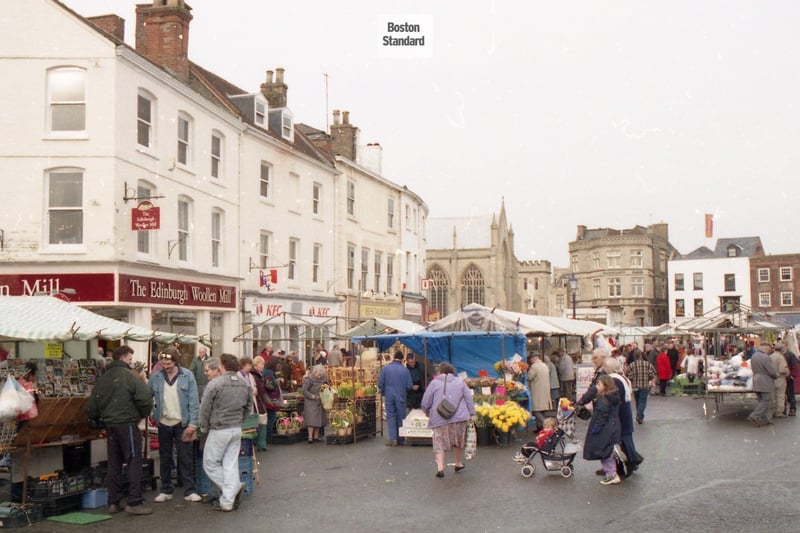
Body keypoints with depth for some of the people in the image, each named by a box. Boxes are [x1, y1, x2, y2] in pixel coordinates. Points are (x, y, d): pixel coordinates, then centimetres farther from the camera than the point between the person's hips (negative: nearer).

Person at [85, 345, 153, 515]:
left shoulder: (102, 379, 9)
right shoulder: (129, 376, -10)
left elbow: (91, 406, 9)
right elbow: (145, 398, -19)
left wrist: (99, 418, 23)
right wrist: (143, 414, -1)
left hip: (109, 425, 6)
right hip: (127, 423, -6)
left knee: (114, 464, 13)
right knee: (134, 462, -2)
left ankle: (113, 502, 16)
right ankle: (134, 503, -4)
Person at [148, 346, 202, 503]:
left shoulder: (187, 376, -6)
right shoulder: (155, 377, 0)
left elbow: (194, 401, -8)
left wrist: (192, 424, -13)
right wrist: (152, 413, -3)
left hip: (182, 423, -2)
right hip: (164, 424, 3)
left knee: (185, 458, 2)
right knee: (165, 459, 12)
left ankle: (189, 491, 8)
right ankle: (166, 490, 22)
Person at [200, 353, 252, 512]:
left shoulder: (215, 383, -14)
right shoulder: (245, 385, 3)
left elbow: (205, 408, -10)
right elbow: (248, 407, 13)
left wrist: (204, 427, 3)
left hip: (219, 430, -6)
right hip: (237, 430, 6)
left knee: (210, 464, 8)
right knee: (231, 464, 9)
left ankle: (235, 487, 1)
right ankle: (228, 501, 7)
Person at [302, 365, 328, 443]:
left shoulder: (323, 379, 4)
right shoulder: (309, 379, -13)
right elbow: (304, 391, -13)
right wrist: (313, 396, -18)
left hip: (319, 402, 6)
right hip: (311, 402, -6)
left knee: (319, 419, 6)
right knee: (311, 419, -11)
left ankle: (316, 436, 12)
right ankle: (310, 437, -12)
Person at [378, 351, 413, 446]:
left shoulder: (385, 368, -4)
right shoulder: (405, 370, -5)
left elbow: (380, 384, -5)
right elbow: (409, 385, -5)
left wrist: (384, 393, 13)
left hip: (389, 396, 0)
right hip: (401, 398, 0)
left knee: (391, 417, 5)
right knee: (400, 417, 11)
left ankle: (393, 438, -2)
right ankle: (400, 438, 16)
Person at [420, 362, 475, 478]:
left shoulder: (434, 383, 3)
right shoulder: (460, 382, 10)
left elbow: (425, 403, 4)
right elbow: (469, 399, 6)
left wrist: (427, 412, 22)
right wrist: (471, 413, 11)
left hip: (440, 419, -2)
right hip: (459, 417, 2)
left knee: (440, 444, 2)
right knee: (459, 442, 21)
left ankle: (440, 468, -12)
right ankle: (458, 464, 32)